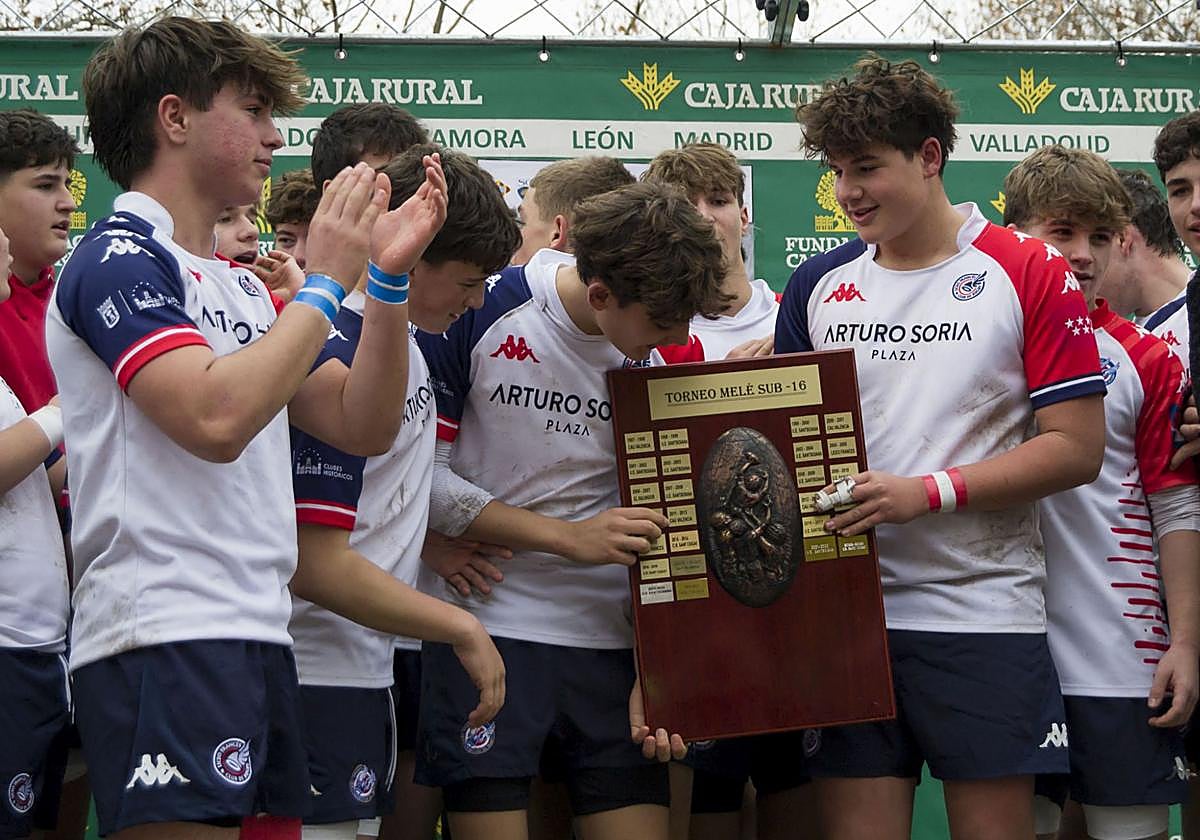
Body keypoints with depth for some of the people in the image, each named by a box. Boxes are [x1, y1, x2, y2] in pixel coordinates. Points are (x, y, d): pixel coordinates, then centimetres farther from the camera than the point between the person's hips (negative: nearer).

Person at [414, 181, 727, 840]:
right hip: (486, 630, -3)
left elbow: (662, 524, 4)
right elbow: (420, 471, -7)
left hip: (612, 638, 3)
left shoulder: (673, 355, -1)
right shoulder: (481, 312, -11)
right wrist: (569, 537, -13)